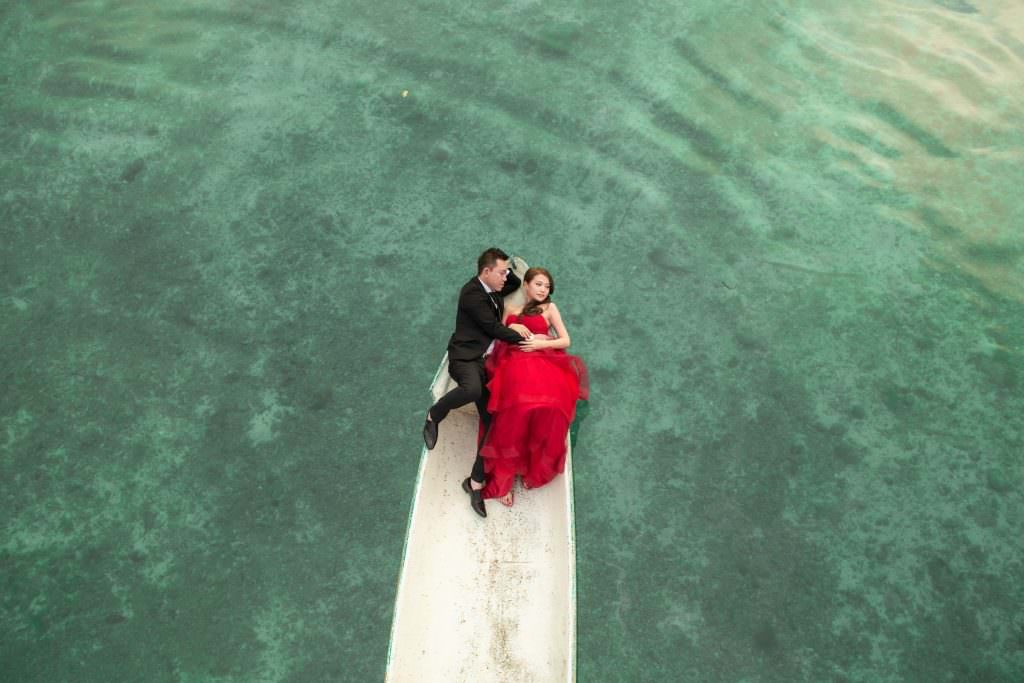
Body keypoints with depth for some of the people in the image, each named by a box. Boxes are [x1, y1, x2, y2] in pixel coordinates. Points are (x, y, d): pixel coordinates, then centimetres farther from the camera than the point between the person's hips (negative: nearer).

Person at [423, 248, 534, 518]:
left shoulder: (492, 288, 13)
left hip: (487, 360, 8)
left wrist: (506, 269, 14)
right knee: (472, 388, -42)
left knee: (491, 423, -4)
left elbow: (516, 283, 34)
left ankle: (475, 482, 4)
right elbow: (494, 328, -15)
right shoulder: (471, 292, -13)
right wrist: (525, 338, -4)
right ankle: (433, 417, -11)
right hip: (465, 356, -8)